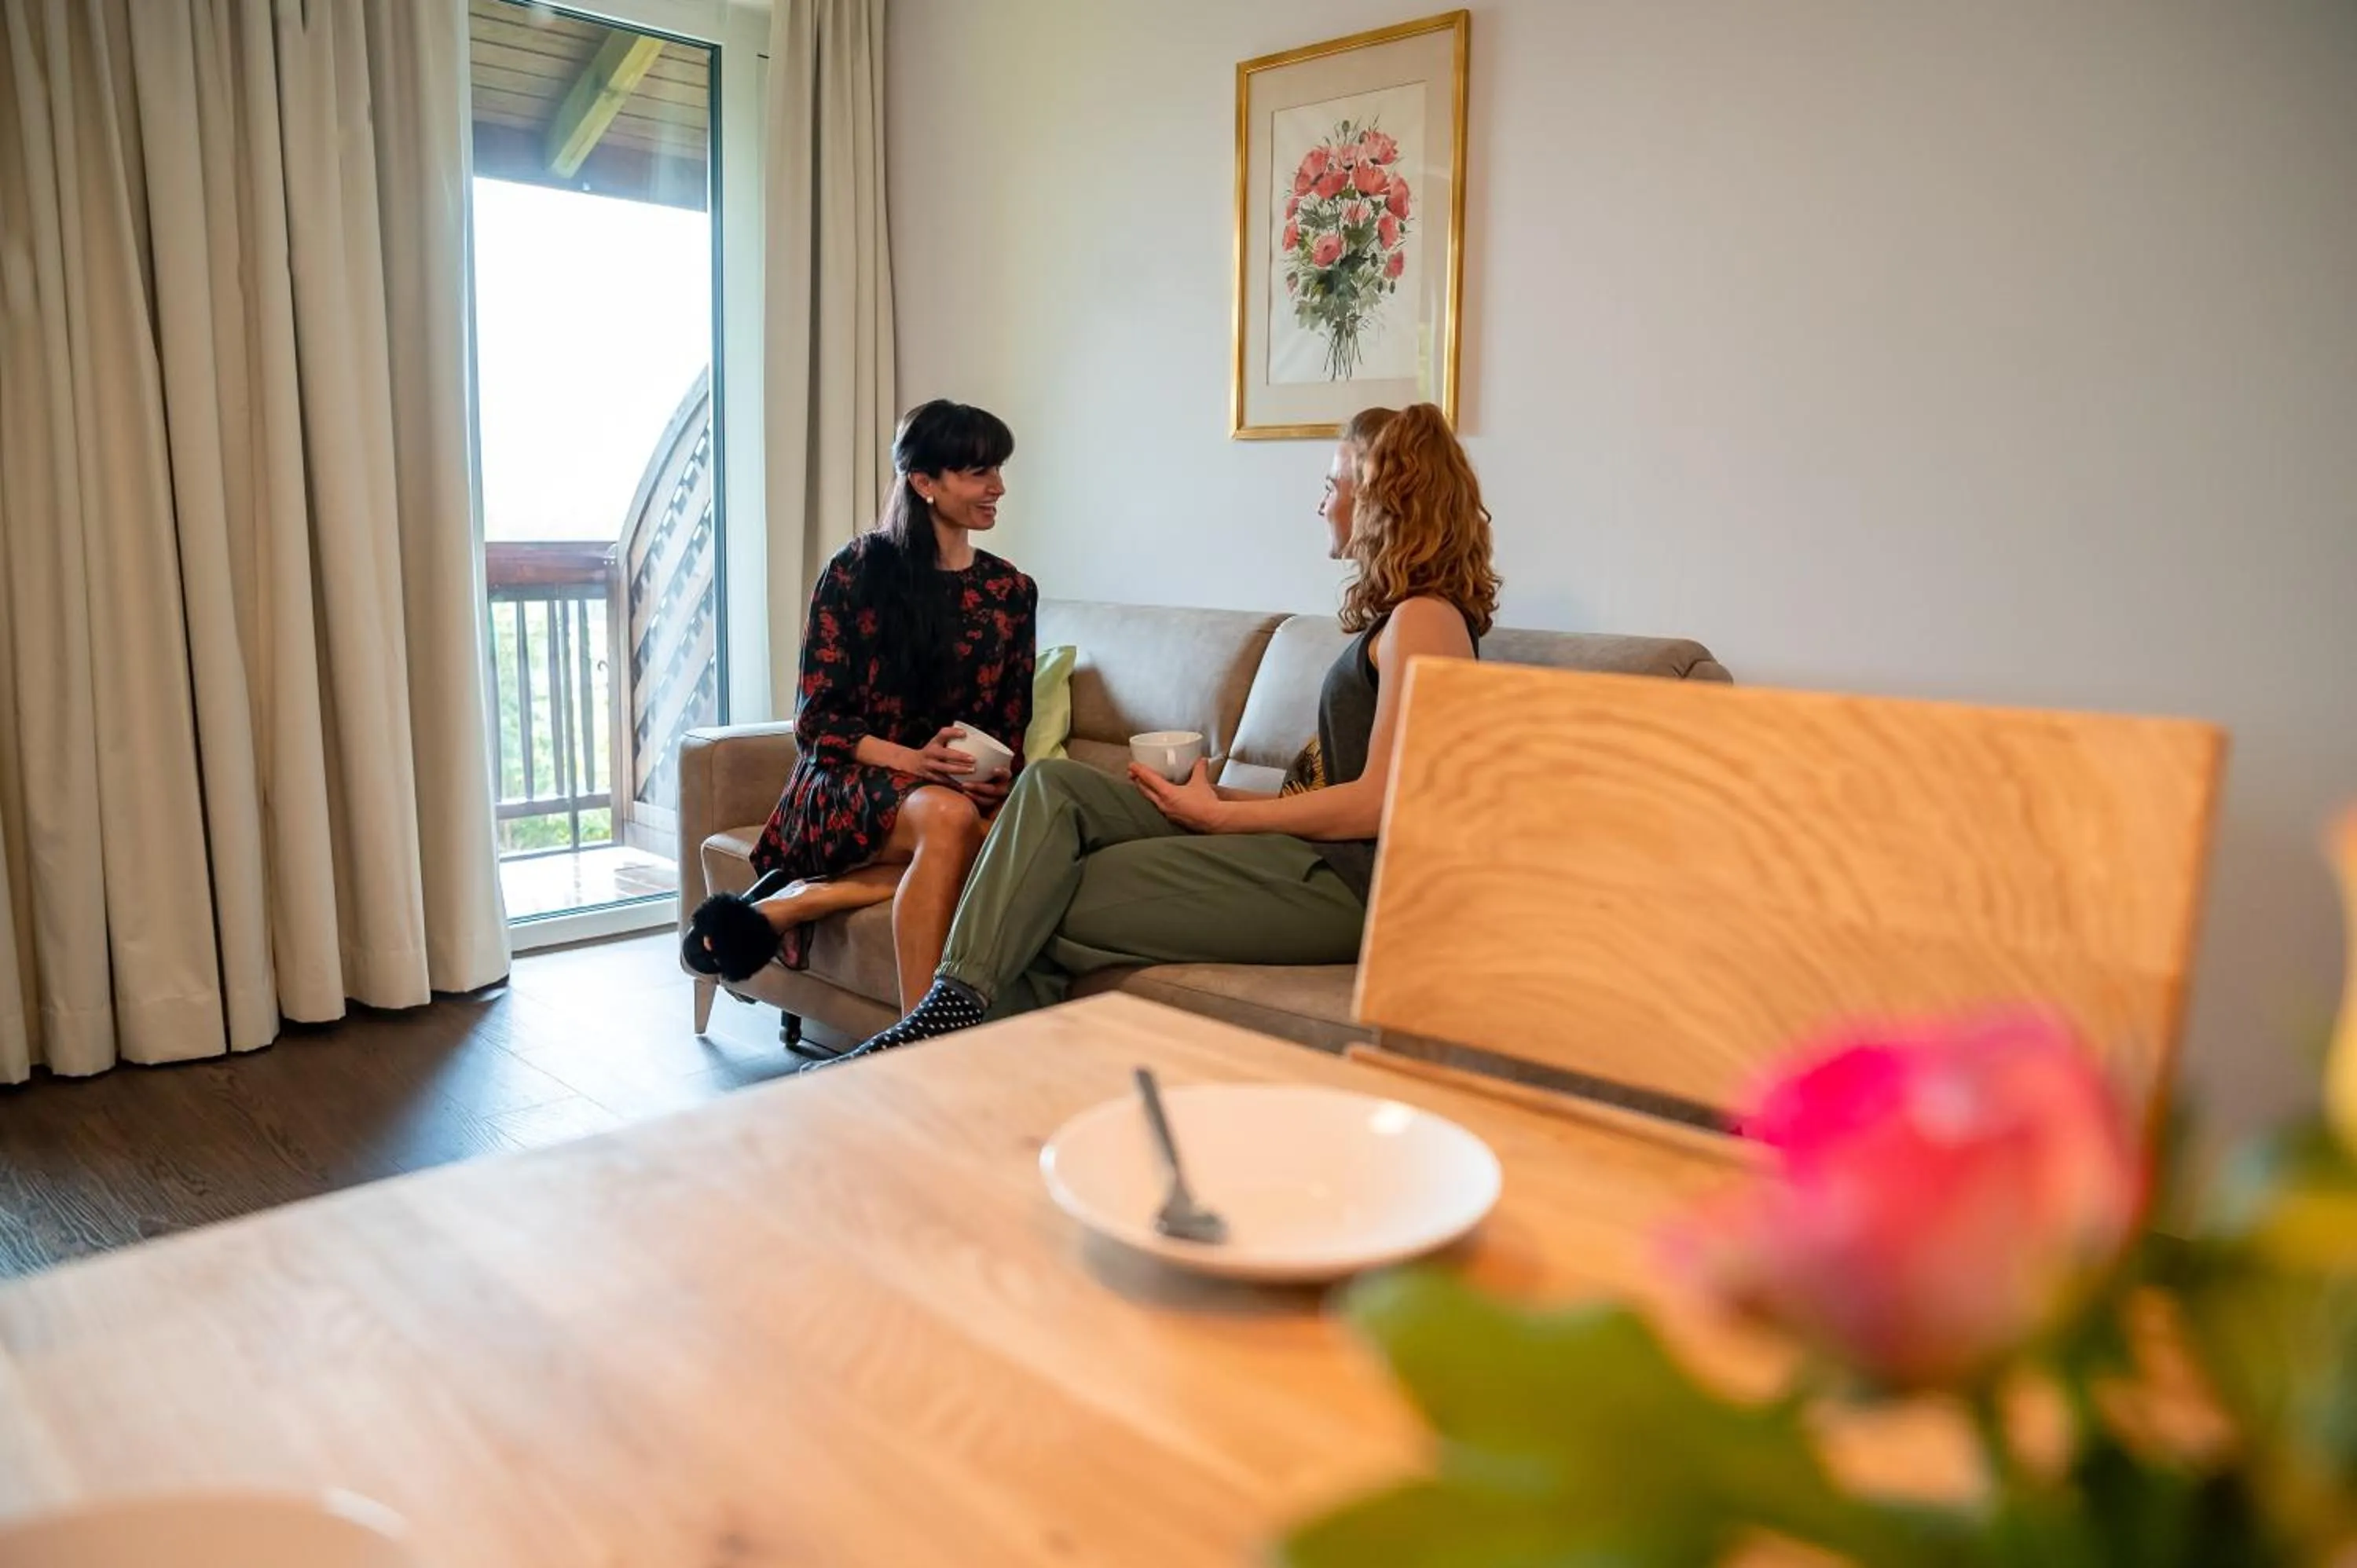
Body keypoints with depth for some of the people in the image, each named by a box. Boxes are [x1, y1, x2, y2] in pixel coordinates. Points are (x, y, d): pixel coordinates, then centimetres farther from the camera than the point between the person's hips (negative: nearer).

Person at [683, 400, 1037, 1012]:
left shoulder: (1012, 591, 8)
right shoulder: (857, 570, -4)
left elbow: (1014, 727, 13)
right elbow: (816, 719, -5)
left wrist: (1002, 783, -10)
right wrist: (911, 761, -22)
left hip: (967, 794, 4)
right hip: (848, 788, -3)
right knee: (949, 817, -38)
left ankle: (788, 904, -24)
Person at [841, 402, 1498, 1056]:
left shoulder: (1426, 618, -9)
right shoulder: (1394, 616, 21)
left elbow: (1380, 803, -16)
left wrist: (1218, 814, -9)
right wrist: (1217, 795, 4)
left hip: (1343, 881, -9)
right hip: (1306, 848, 9)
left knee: (1047, 911, -13)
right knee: (1052, 784, -9)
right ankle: (956, 1003, -19)